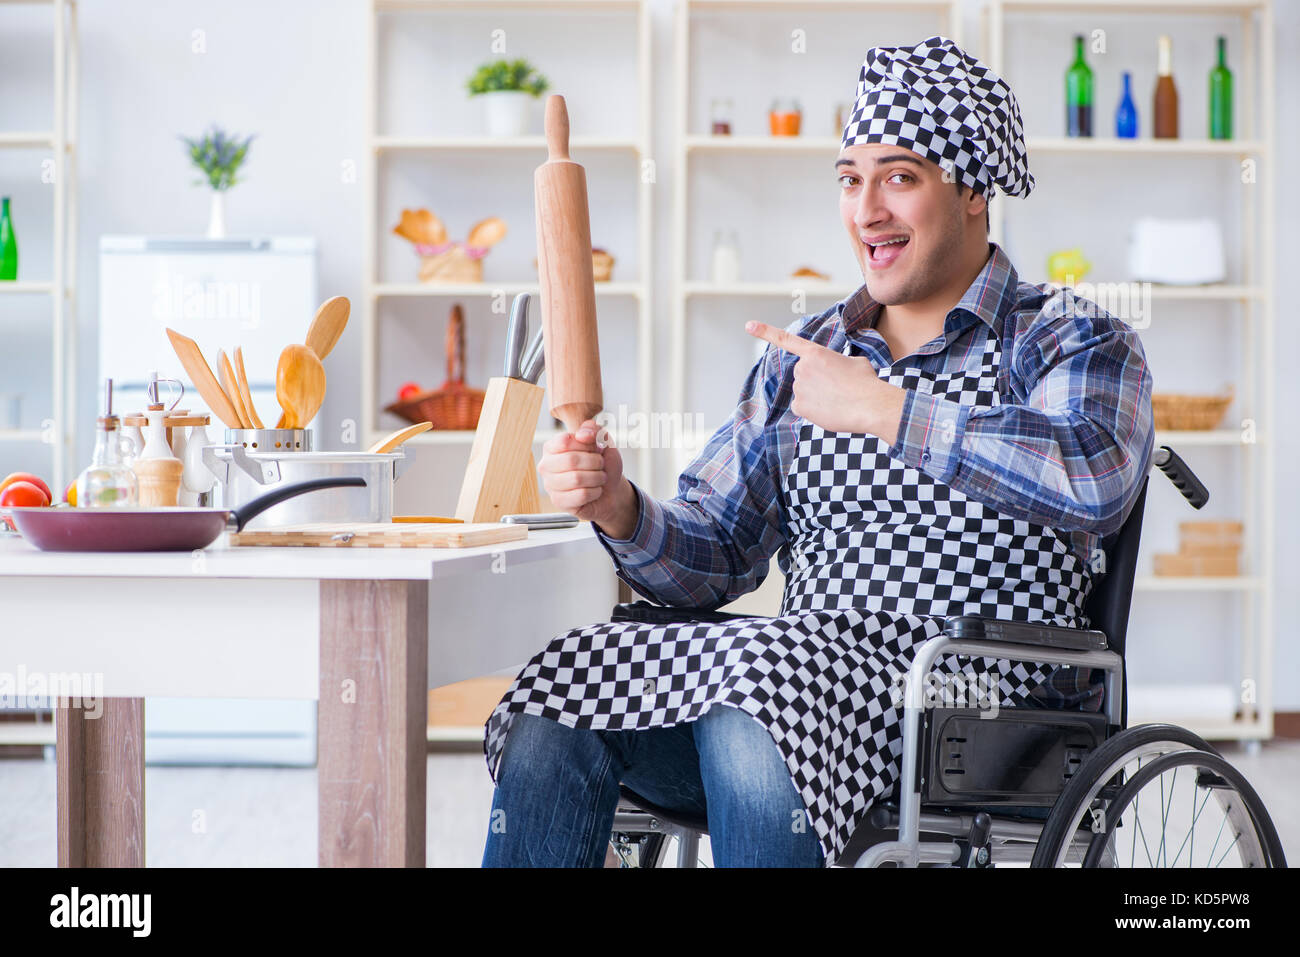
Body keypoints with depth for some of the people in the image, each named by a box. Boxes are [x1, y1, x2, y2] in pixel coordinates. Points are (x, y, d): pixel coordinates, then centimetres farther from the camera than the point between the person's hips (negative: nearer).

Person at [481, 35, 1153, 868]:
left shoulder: (1073, 341, 2)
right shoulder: (803, 357, 19)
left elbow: (1100, 481, -22)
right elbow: (713, 557, 17)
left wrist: (885, 409, -18)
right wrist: (621, 510, -6)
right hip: (807, 671, 5)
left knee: (749, 713, -35)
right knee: (552, 710, -18)